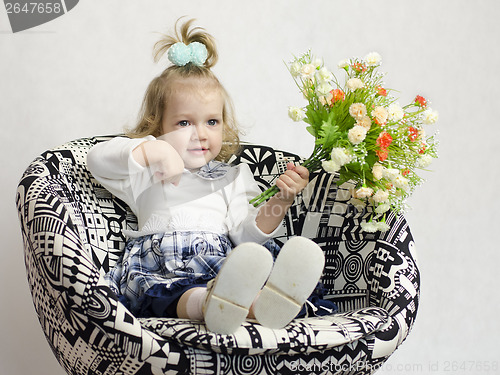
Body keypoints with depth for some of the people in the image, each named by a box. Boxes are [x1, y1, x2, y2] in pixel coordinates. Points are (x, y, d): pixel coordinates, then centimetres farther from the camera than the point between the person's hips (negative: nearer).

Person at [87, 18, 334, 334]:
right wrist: (152, 150, -9)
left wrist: (281, 201, -4)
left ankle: (267, 302, -68)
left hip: (220, 262, 2)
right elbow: (98, 159, 7)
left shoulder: (231, 178, 30)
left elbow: (245, 233, 16)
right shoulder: (147, 176, 25)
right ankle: (209, 304, -73)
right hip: (157, 267, -2)